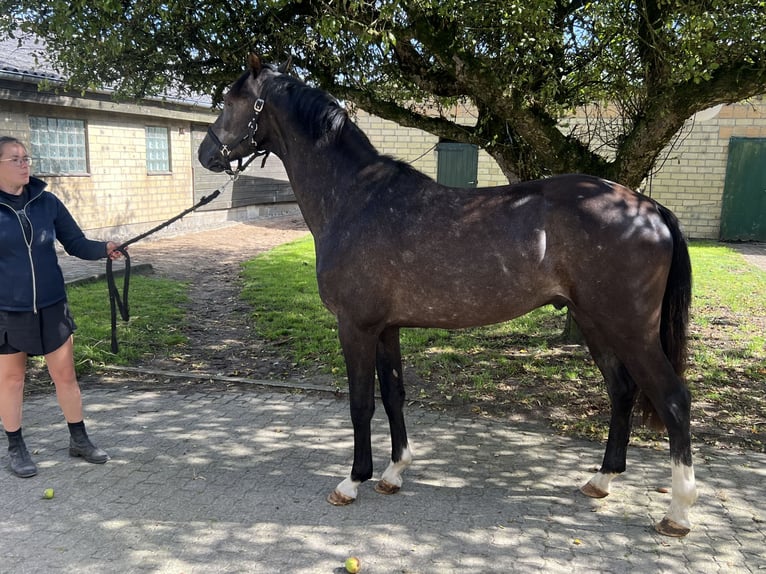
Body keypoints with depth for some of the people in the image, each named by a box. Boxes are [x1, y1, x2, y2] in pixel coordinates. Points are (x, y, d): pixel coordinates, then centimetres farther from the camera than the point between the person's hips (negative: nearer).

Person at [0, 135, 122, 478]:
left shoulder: (47, 202, -1)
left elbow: (76, 243, 0)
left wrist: (104, 249, -20)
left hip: (51, 307, 2)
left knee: (65, 374, 11)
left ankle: (78, 439, 26)